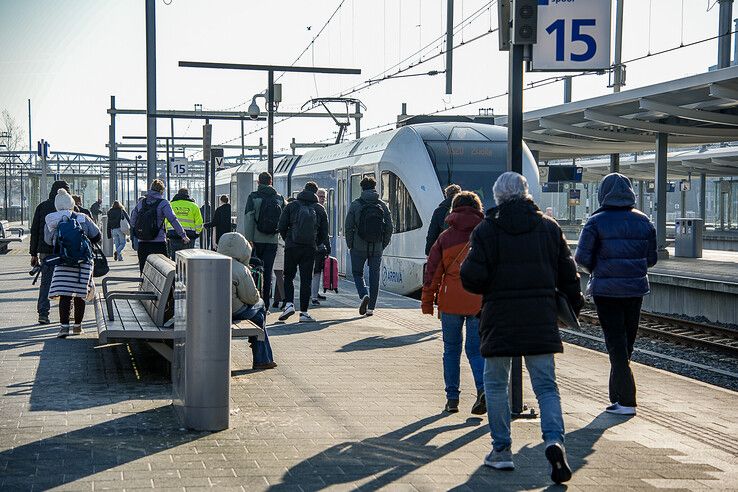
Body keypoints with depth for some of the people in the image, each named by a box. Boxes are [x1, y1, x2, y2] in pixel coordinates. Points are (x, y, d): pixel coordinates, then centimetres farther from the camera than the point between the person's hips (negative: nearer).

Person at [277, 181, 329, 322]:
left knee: (288, 277, 13)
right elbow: (324, 233, 6)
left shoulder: (292, 206, 1)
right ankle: (304, 312, 3)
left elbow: (282, 227, 0)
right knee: (306, 280, 4)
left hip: (292, 247, -1)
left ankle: (289, 304, -5)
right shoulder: (320, 209, 4)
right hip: (310, 250, 1)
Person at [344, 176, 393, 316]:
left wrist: (350, 245, 5)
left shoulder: (355, 205, -5)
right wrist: (383, 244, 14)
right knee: (374, 276, 9)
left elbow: (349, 227, -5)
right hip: (377, 248, 2)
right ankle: (371, 307, 9)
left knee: (357, 272, 13)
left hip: (359, 247, -2)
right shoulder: (382, 205, 3)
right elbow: (389, 227, 5)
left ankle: (363, 295, -12)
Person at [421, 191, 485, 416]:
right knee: (476, 349, 8)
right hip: (480, 302, 0)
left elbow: (433, 270, 1)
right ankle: (483, 387, -16)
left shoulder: (446, 237, 3)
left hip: (450, 302, 0)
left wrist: (427, 301, 6)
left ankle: (452, 398, 12)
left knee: (451, 349, 12)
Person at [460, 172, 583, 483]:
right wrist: (573, 305, 22)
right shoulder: (549, 227, 5)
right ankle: (554, 440, -16)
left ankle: (501, 450, 14)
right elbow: (567, 273, 7)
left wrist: (480, 283, 12)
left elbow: (472, 277, -11)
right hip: (541, 318, 2)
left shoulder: (486, 230, -5)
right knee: (546, 385, 5)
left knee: (496, 384, 12)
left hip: (500, 318, -2)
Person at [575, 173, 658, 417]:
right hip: (636, 288, 4)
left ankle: (626, 401, -4)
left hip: (606, 289, -4)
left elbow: (582, 257, -10)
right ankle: (618, 394, 25)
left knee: (615, 342, 0)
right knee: (627, 340, 15)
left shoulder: (596, 222, -9)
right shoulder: (643, 221, 3)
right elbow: (652, 258, 6)